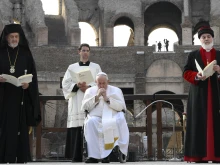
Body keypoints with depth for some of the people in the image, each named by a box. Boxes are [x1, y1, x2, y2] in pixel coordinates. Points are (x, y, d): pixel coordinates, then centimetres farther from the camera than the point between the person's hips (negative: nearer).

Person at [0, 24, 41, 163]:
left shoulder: (26, 54, 7)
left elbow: (33, 75, 4)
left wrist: (28, 84, -15)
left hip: (21, 97, 0)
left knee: (20, 128, -1)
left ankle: (21, 159, 1)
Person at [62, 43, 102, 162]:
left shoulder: (96, 67, 15)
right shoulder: (72, 67, 15)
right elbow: (65, 84, 5)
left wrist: (88, 87, -14)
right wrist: (77, 86, -13)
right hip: (76, 103, 1)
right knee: (77, 128, -7)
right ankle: (76, 157, -6)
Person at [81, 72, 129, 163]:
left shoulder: (116, 90, 16)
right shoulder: (90, 91, 19)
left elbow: (121, 106, 2)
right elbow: (85, 107, 5)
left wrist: (107, 99, -6)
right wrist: (96, 96, -4)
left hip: (113, 117, 0)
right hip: (96, 117, 0)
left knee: (120, 120, -34)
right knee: (90, 122, -34)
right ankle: (94, 155, -34)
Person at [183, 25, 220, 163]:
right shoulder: (193, 55, 11)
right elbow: (186, 73, 4)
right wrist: (197, 76, -15)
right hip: (199, 95, -1)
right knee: (199, 124, -5)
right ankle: (200, 156, -6)